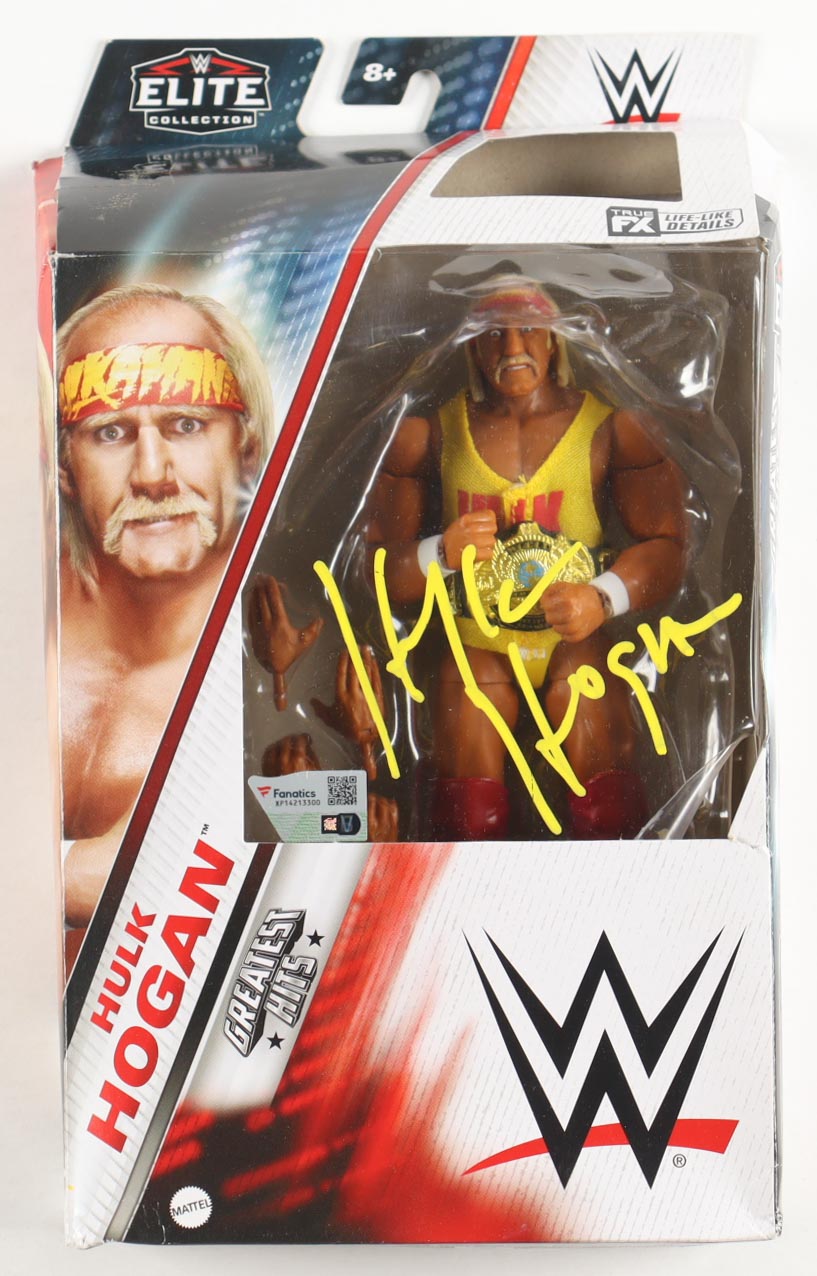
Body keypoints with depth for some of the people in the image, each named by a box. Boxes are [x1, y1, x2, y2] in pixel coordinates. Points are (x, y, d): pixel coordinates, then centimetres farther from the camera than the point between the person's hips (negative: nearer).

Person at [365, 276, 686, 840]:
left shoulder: (611, 427, 0)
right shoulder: (435, 433, 2)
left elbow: (666, 546, 0)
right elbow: (380, 568, 1)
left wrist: (604, 597, -18)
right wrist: (443, 554, -19)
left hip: (577, 638, 0)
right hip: (477, 641, 1)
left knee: (608, 811, -14)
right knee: (470, 816, -12)